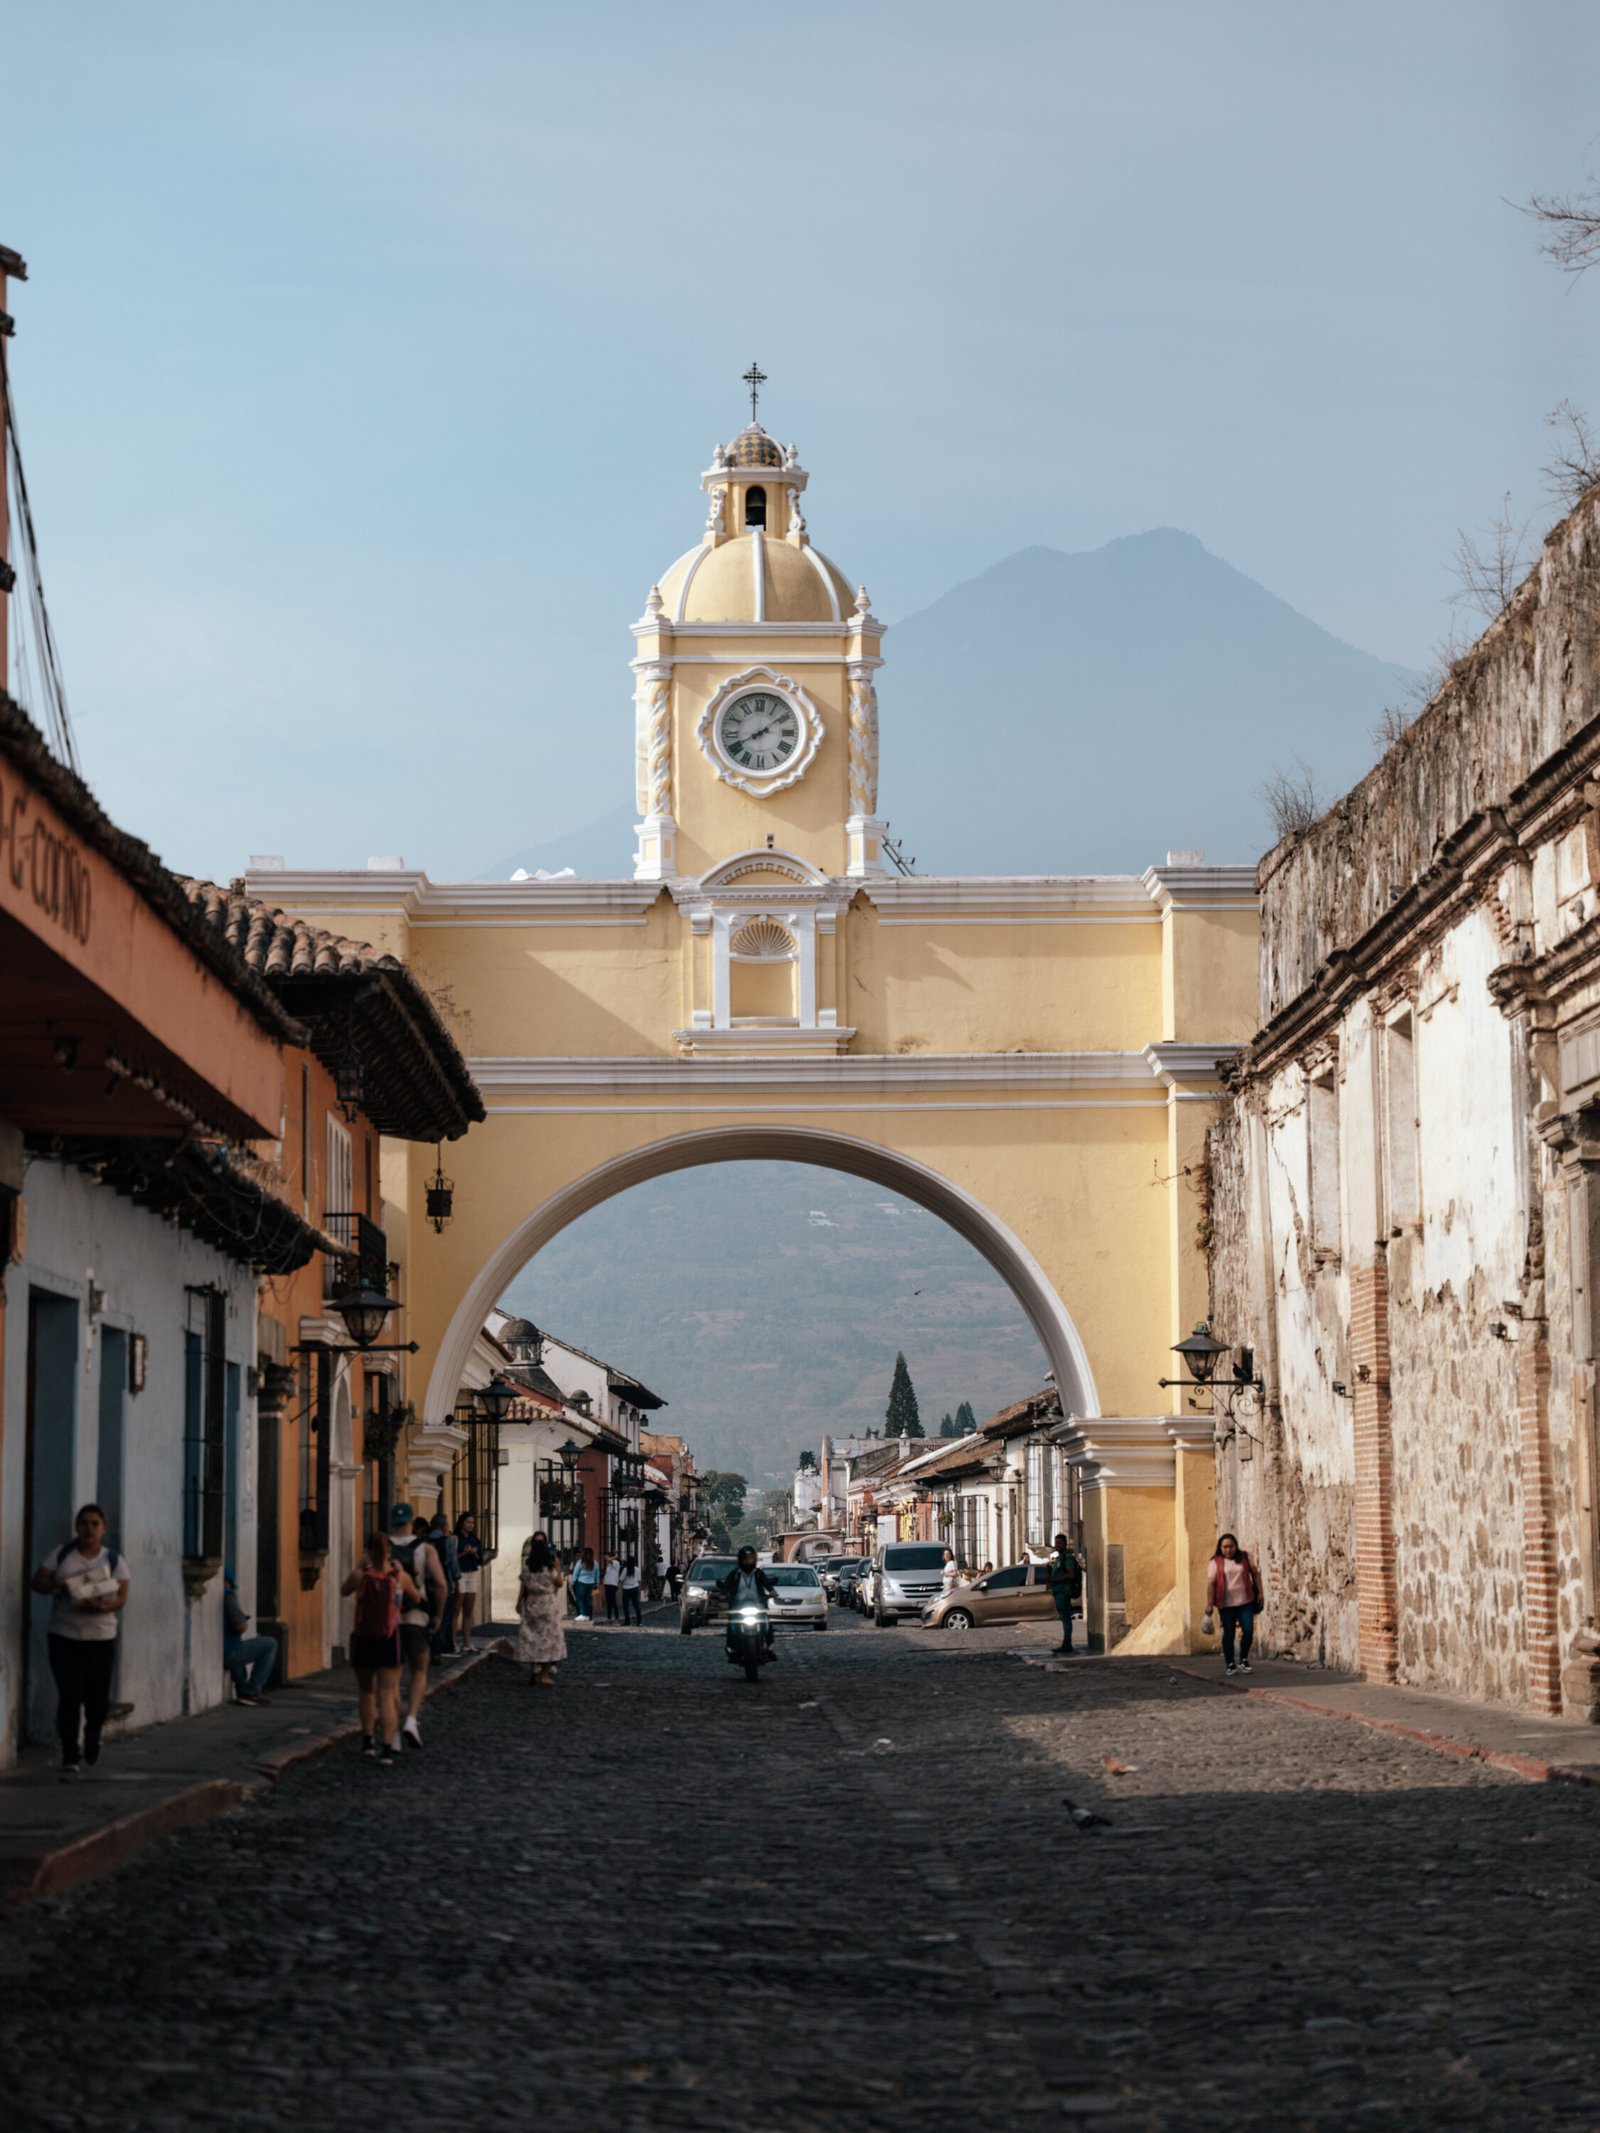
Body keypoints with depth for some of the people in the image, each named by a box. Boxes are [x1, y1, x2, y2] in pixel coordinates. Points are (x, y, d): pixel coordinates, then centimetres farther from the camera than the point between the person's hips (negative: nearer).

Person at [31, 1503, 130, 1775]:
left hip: (101, 1638, 1)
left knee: (98, 1697, 5)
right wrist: (57, 1586, -20)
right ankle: (70, 1757, -3)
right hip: (64, 1637, -1)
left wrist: (102, 1607, -25)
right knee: (70, 1698, -8)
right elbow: (38, 1581, 1)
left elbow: (121, 1598, -4)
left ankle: (92, 1737, 38)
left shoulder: (114, 1560, 4)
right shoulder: (60, 1555, 5)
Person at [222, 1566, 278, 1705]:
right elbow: (241, 1626, -22)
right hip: (229, 1655, -8)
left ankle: (243, 1689, 35)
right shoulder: (228, 1595, -15)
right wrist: (245, 1621, 1)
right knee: (270, 1644, 10)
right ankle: (251, 1691, 8)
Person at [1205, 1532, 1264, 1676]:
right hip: (1226, 1605, -2)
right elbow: (1210, 1584, -5)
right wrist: (1209, 1605, -10)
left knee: (1248, 1631, -8)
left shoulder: (1245, 1558, 7)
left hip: (1245, 1602, 2)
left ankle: (1243, 1660, 11)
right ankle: (1230, 1664, 15)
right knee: (1229, 1634, 3)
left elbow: (1255, 1574, 13)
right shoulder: (1216, 1563, -1)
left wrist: (1259, 1592, 7)